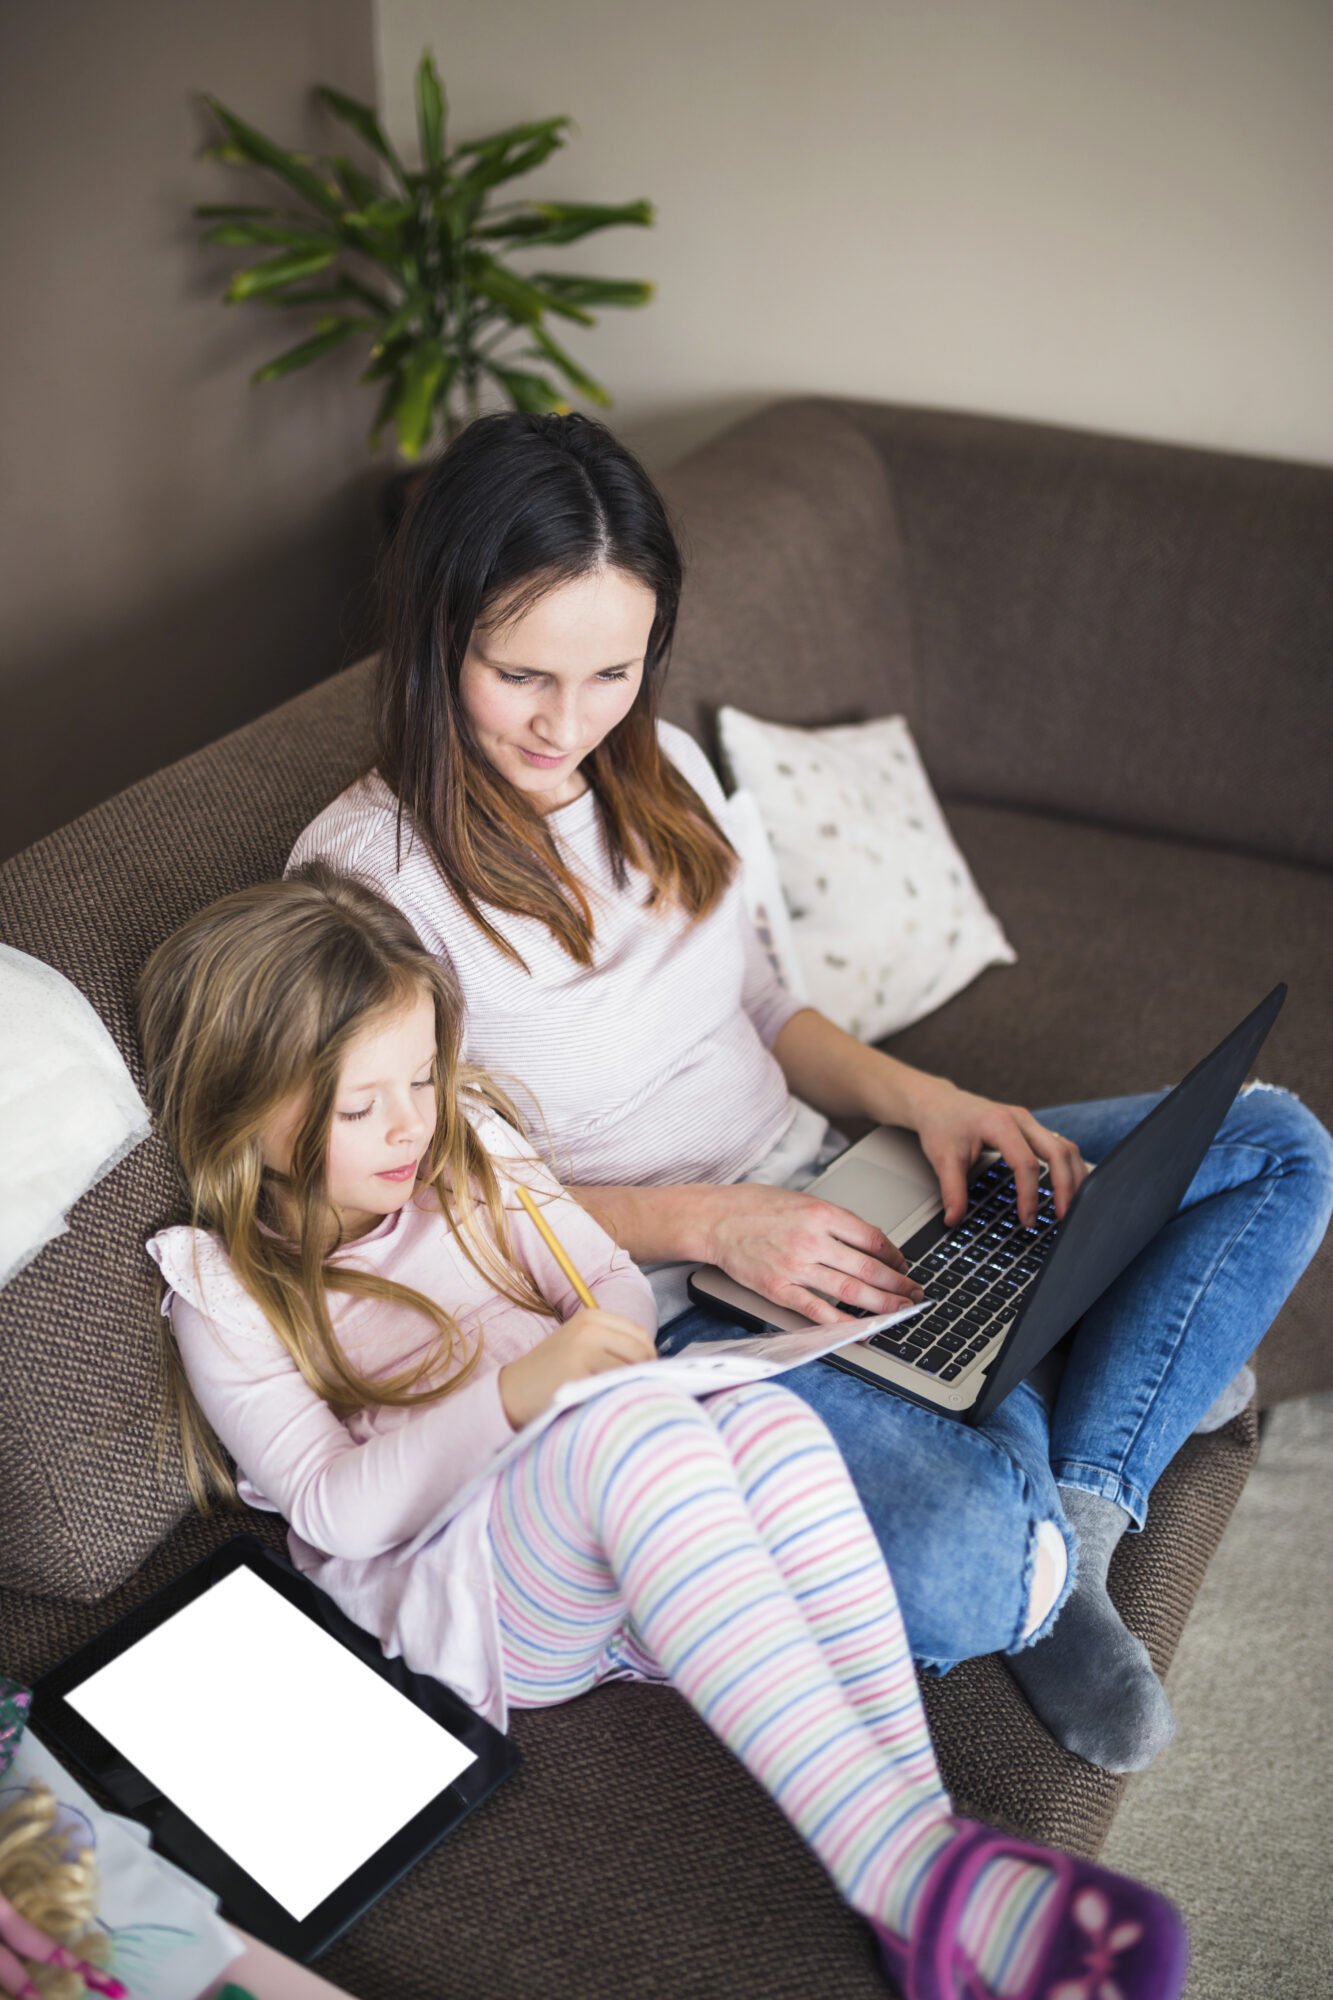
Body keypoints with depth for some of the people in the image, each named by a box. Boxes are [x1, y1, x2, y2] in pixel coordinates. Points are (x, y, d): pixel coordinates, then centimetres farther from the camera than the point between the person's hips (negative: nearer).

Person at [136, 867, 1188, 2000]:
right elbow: (338, 1509, -10)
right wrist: (514, 1393, -24)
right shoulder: (223, 1291, -2)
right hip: (457, 1595, -4)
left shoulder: (463, 1141, 13)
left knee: (773, 1422, -31)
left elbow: (622, 1289, 13)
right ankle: (909, 1877, -46)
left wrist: (608, 1340, -11)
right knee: (637, 1424, -37)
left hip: (623, 1552, 5)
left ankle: (919, 1821, -37)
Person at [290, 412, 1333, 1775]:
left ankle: (1067, 1519, -6)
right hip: (665, 1304, -7)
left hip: (828, 1203, 8)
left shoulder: (663, 771, 5)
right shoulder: (367, 875, -15)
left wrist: (921, 1097, -5)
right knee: (947, 1582, -36)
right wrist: (704, 1222, -23)